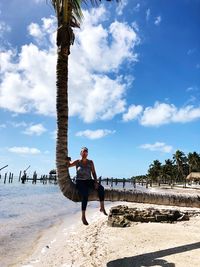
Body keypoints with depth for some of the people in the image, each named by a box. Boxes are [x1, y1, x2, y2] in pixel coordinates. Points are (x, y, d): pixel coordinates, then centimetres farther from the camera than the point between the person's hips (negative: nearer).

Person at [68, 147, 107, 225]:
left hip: (89, 181, 4)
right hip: (80, 182, -3)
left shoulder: (90, 162, 6)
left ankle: (102, 207, -16)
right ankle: (83, 216, -16)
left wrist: (96, 182, -8)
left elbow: (94, 173, 6)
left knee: (101, 188, -22)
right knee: (85, 196, -28)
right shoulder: (77, 162, 0)